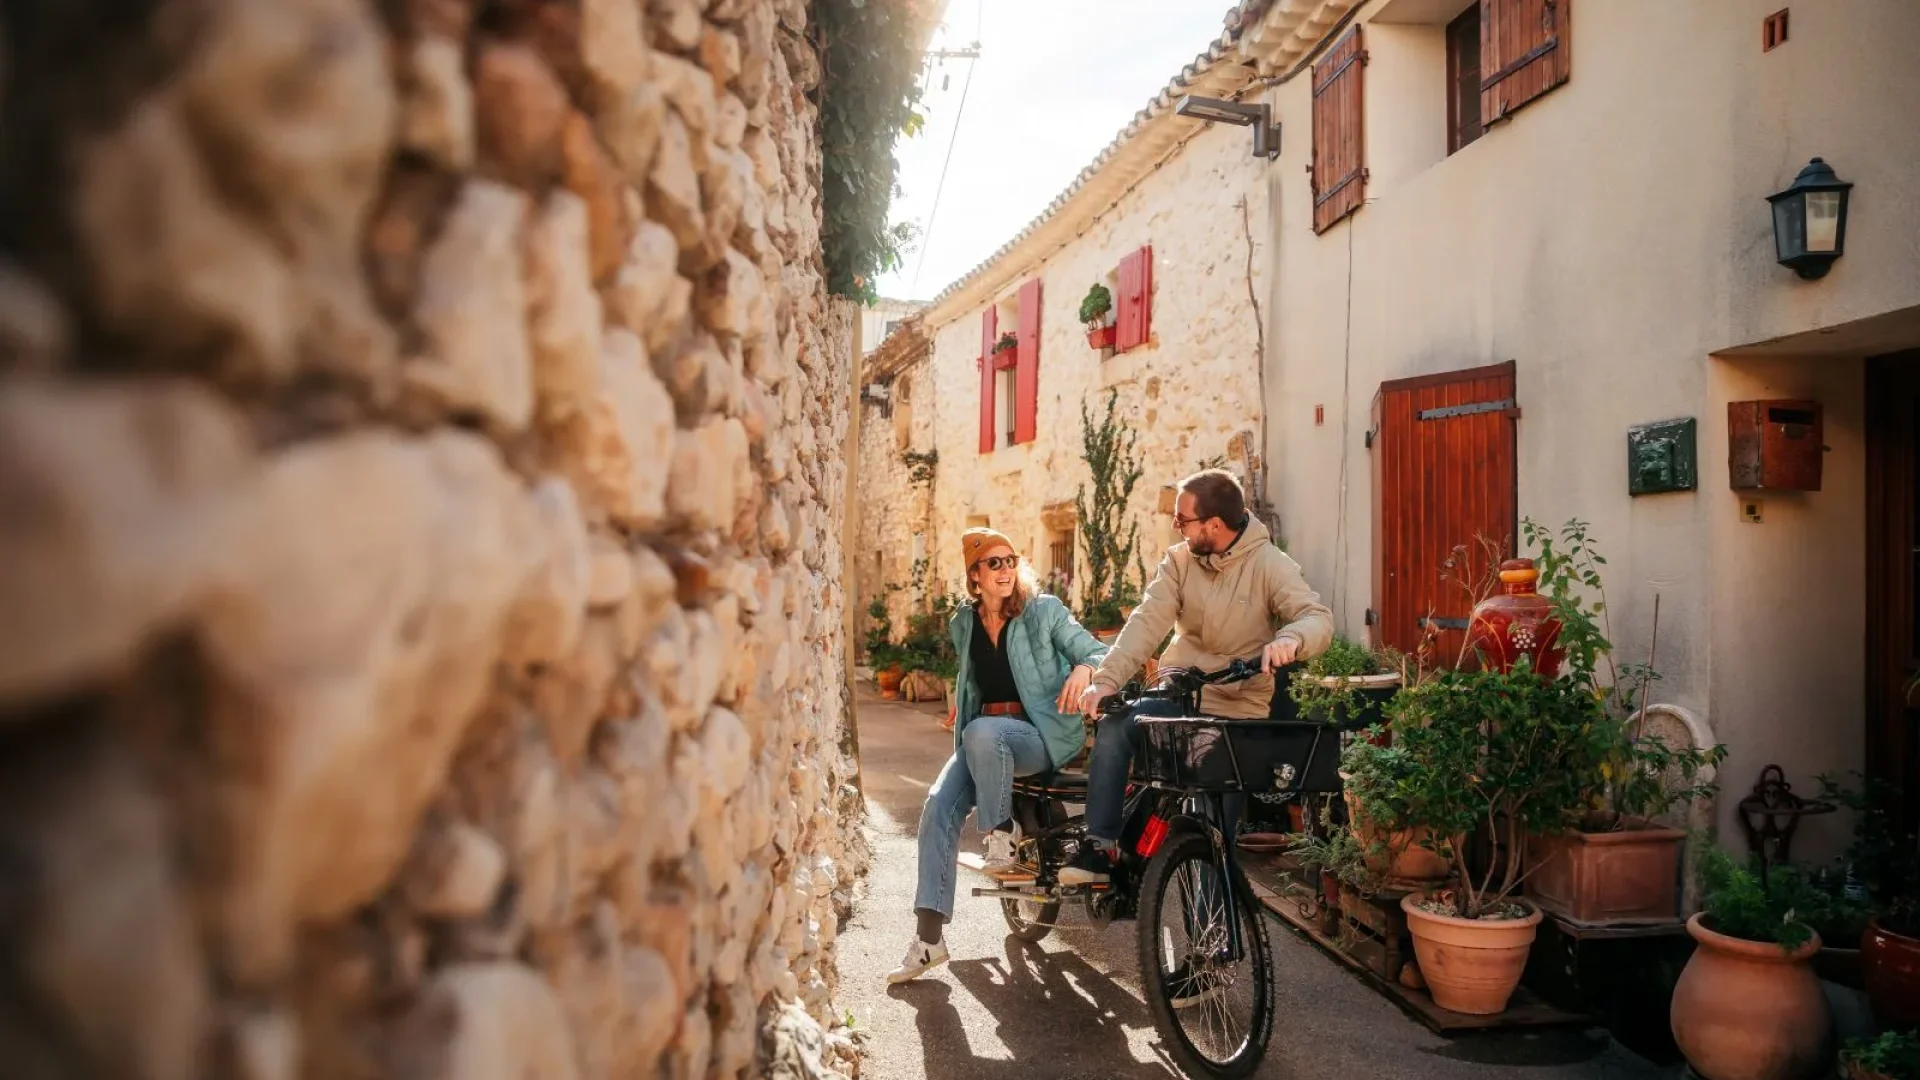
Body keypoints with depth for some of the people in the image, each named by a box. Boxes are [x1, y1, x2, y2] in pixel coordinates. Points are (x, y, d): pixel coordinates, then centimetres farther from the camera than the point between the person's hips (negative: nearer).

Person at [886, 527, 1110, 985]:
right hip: (980, 736, 5)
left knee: (982, 732, -38)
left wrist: (1083, 668, -24)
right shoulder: (963, 624, 13)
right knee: (939, 805, -20)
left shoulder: (1044, 611, -1)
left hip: (1043, 734, -5)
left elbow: (1097, 651, -4)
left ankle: (1003, 830, -12)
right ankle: (928, 937, -15)